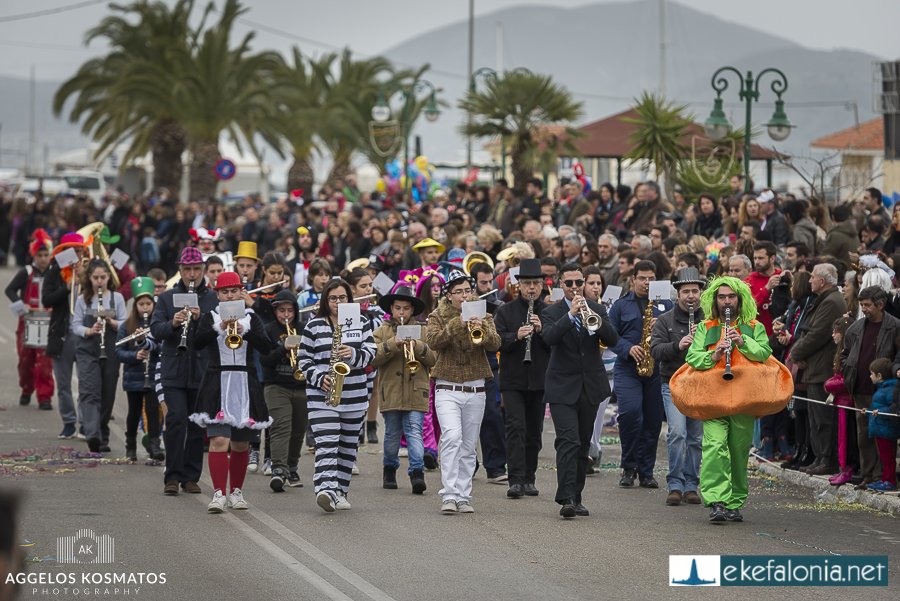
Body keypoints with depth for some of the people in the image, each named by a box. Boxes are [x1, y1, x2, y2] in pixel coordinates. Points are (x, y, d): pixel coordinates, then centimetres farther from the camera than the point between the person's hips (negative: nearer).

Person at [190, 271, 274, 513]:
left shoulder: (252, 318, 9)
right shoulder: (210, 318, 6)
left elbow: (266, 347, -5)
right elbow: (197, 343, -10)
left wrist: (244, 330, -20)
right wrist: (220, 327, -23)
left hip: (245, 384, 2)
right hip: (217, 385, -2)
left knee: (241, 444, 8)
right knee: (219, 439, -15)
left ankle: (236, 491, 21)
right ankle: (219, 493, -20)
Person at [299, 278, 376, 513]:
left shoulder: (362, 322, 8)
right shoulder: (314, 326, 3)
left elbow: (369, 353, 0)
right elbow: (304, 359, 3)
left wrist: (353, 354, -20)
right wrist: (319, 377, -13)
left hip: (355, 395, 3)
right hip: (321, 396, -3)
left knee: (348, 446, 10)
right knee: (326, 444, -16)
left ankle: (340, 491, 21)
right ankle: (326, 490, -31)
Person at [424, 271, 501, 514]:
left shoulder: (482, 315, 9)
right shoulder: (438, 316, 4)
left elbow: (495, 344, -7)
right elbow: (432, 340, -16)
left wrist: (482, 330, -27)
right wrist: (457, 324, -26)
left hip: (476, 390, 3)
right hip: (448, 389, -3)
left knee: (468, 447, 7)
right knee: (452, 436, -21)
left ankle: (463, 496, 14)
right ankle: (449, 495, -23)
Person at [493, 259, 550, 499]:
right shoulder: (505, 311, 4)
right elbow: (496, 341, -7)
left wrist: (541, 330, -16)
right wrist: (516, 336, -23)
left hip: (539, 381, 2)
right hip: (513, 381, -2)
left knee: (534, 431, 8)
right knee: (516, 428, -12)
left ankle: (529, 479, 17)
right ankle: (516, 481, -18)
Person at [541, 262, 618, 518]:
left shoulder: (597, 310, 8)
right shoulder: (552, 313, 0)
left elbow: (612, 340, -5)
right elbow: (549, 338, -20)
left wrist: (595, 320, -21)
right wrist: (570, 315, -28)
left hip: (590, 387, 4)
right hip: (563, 388, -4)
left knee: (583, 444, 9)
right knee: (568, 442, -16)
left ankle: (576, 497, 18)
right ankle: (566, 499, -21)